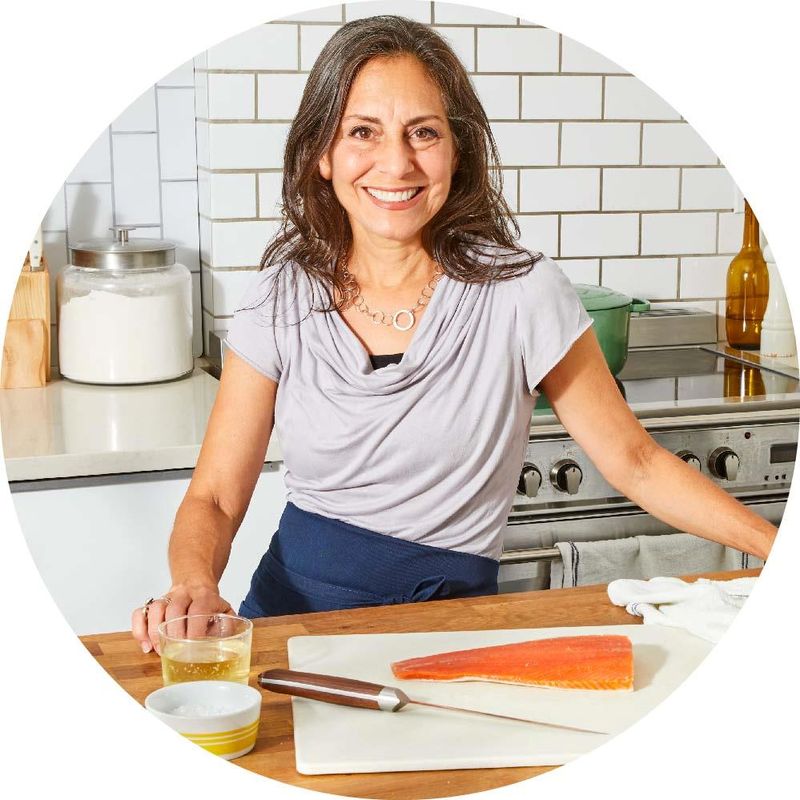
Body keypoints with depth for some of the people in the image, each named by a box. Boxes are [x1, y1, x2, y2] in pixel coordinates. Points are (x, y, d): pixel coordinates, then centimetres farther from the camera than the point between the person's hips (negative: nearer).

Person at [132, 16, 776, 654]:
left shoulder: (519, 290, -7)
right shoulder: (282, 298, -1)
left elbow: (634, 461, 3)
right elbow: (215, 497, 1)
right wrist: (196, 586, -21)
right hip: (291, 604, 1)